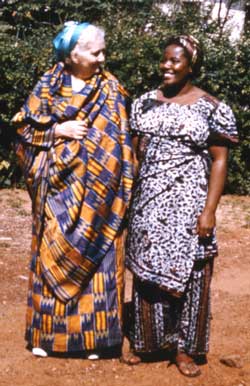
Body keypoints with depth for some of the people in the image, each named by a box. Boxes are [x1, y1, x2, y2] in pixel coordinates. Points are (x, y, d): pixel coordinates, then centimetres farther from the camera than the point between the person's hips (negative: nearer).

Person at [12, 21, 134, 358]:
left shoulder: (111, 90, 4)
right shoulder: (48, 86, 3)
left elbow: (121, 142, 2)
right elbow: (25, 128, 4)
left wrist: (119, 190, -6)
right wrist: (58, 131, -12)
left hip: (97, 190, 0)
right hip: (58, 186, 0)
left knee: (95, 256, 2)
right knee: (53, 255, 6)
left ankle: (93, 333, 13)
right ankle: (48, 331, 19)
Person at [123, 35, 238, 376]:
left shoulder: (212, 108, -3)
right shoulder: (145, 102, 9)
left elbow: (219, 161, -6)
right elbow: (134, 152, 13)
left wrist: (209, 211, -12)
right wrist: (126, 197, 7)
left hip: (188, 206, -3)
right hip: (148, 204, 3)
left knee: (186, 274, 4)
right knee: (146, 270, 9)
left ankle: (183, 349, 18)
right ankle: (144, 340, 24)